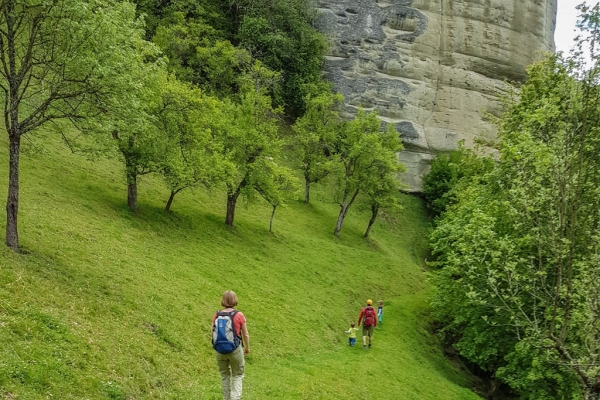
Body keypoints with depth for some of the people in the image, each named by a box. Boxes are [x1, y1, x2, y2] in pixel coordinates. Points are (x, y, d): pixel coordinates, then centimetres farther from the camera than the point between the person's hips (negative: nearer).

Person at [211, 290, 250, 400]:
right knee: (237, 375, 13)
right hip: (235, 349, -2)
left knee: (224, 375, 20)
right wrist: (247, 347, 12)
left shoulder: (217, 315, -6)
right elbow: (245, 334, -5)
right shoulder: (239, 315, -12)